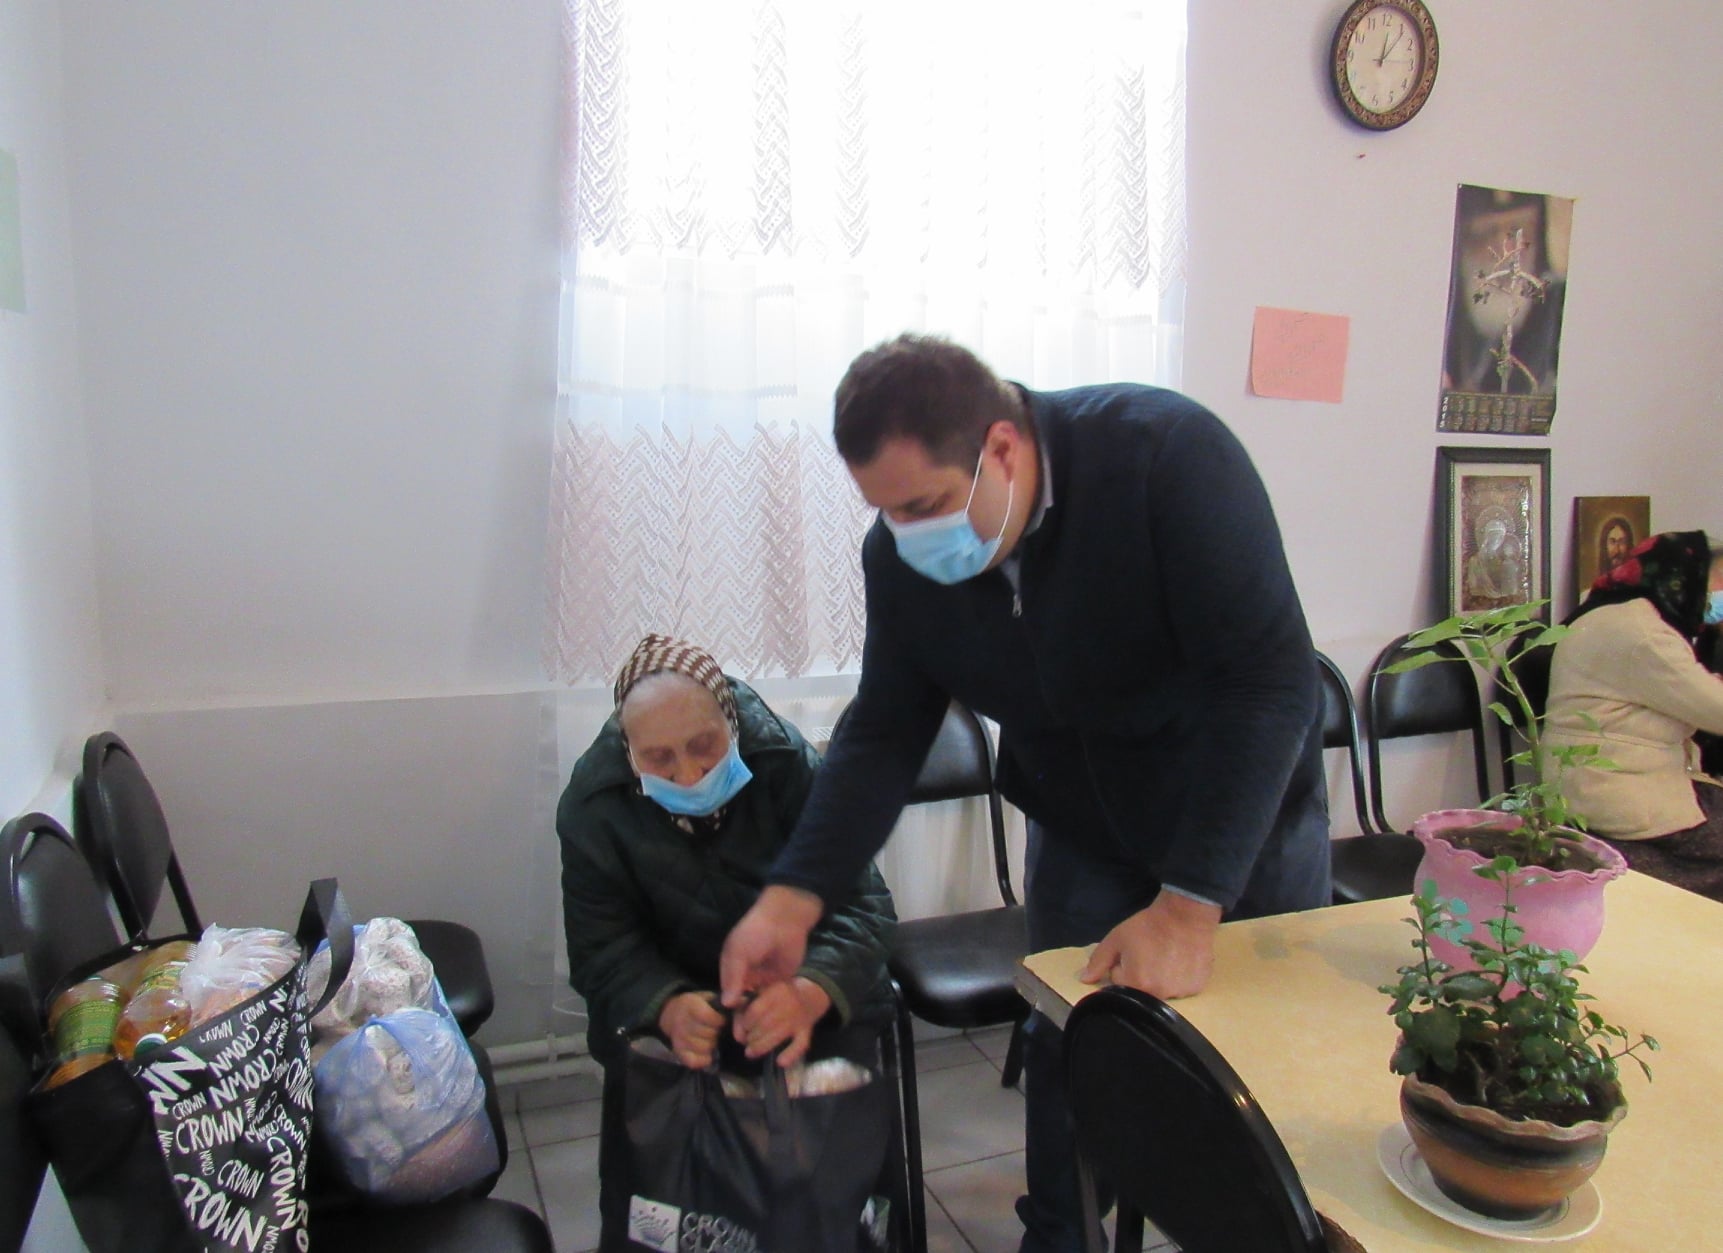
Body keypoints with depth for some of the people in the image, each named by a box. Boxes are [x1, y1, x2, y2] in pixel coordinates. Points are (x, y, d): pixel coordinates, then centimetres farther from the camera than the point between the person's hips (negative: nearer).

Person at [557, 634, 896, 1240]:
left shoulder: (789, 763, -18)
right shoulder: (592, 803, -13)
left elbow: (862, 903, -21)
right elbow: (602, 947, -15)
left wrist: (813, 991, -43)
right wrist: (667, 1007, -38)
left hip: (802, 992, 0)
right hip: (666, 994, 1)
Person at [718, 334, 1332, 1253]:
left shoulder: (1167, 455, -31)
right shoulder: (900, 555, -17)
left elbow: (1271, 679, -32)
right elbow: (885, 732, -8)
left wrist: (1188, 906, -34)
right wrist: (794, 899, -18)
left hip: (1249, 814, -2)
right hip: (1079, 824, 3)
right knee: (1063, 1048, 7)